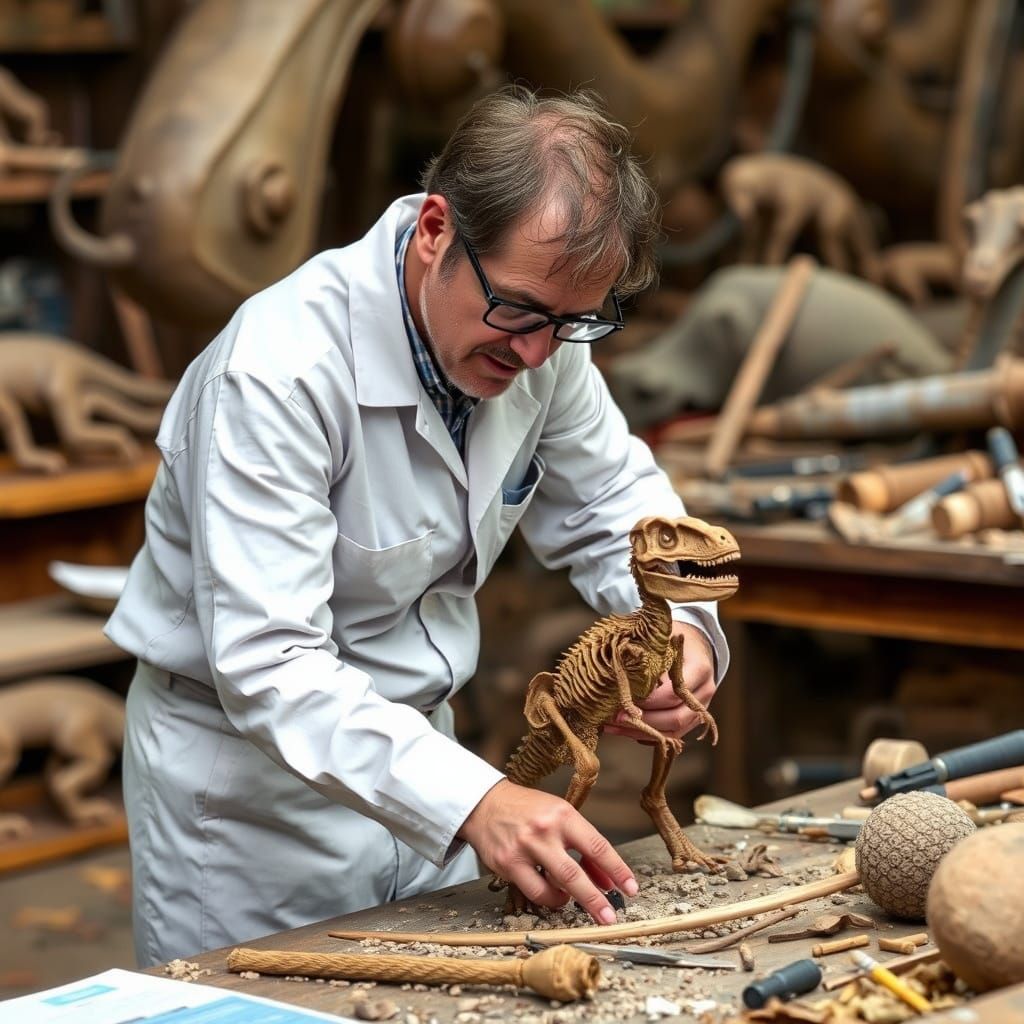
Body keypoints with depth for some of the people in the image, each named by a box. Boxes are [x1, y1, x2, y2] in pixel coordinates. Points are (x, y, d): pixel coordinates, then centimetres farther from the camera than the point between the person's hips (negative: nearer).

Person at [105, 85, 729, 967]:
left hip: (415, 743, 6)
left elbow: (611, 497, 8)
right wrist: (471, 799, -45)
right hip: (250, 773, -6)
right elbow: (269, 668, -34)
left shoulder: (535, 327, -9)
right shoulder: (278, 373, -30)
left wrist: (679, 619, -14)